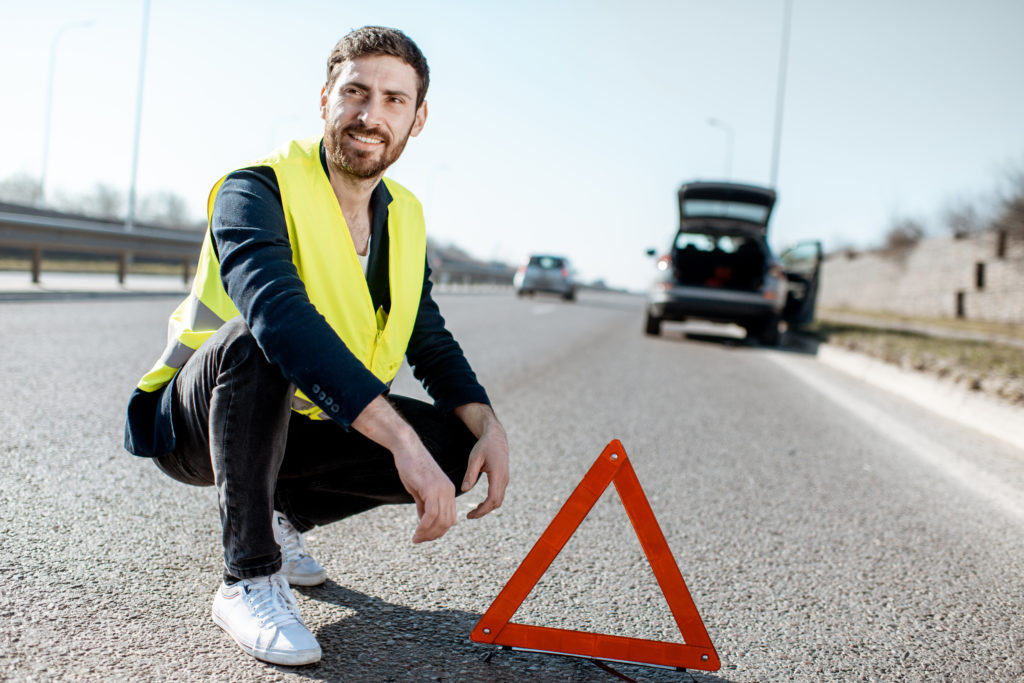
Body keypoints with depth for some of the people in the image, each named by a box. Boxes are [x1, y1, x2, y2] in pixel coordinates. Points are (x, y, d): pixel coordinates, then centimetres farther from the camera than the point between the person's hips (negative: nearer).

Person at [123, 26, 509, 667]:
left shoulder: (403, 217, 2)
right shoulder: (258, 191, -20)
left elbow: (431, 343, 7)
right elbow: (280, 313, -39)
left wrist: (488, 426, -13)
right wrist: (401, 438, -48)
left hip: (299, 427, 6)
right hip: (195, 421, -5)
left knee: (457, 441, -12)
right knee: (256, 339, -37)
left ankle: (283, 517, 9)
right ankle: (249, 579, -23)